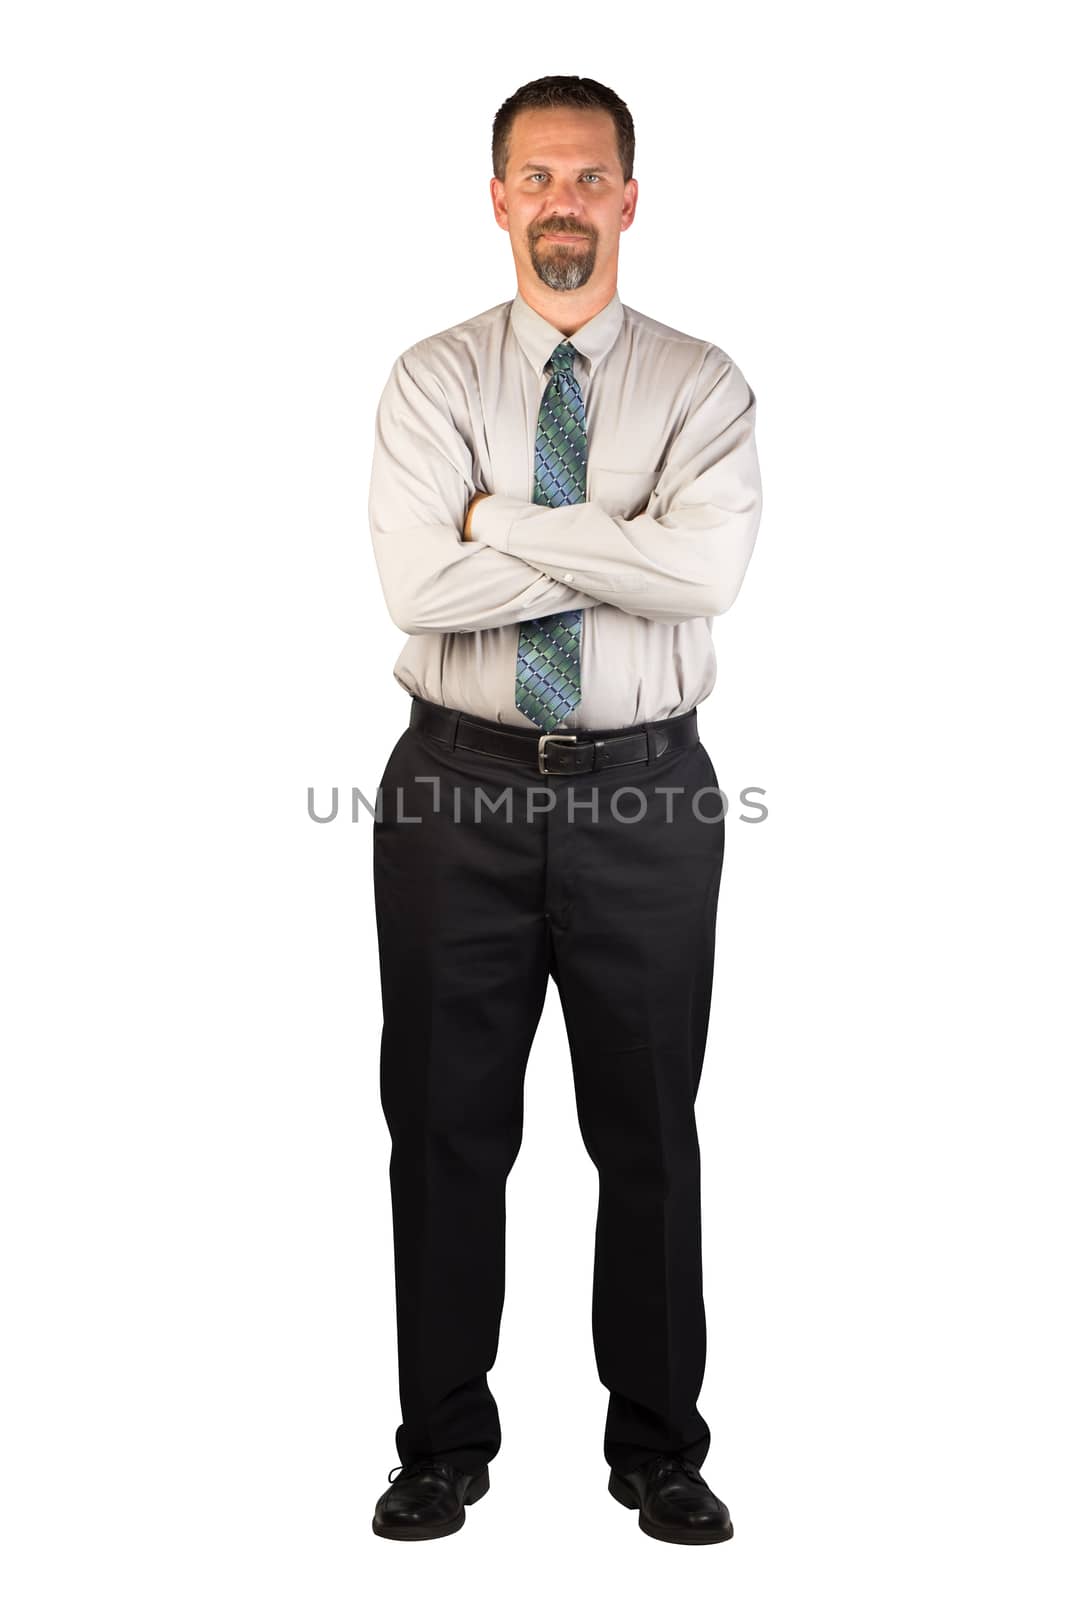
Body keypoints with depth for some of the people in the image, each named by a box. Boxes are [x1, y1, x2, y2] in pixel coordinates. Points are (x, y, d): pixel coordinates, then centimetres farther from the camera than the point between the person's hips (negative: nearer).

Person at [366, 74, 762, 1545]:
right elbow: (419, 585, -13)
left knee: (649, 1131, 9)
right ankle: (445, 1447, 27)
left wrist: (505, 520, -13)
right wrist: (621, 554, -13)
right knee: (446, 1125, 9)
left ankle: (660, 1448, 28)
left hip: (646, 792, 0)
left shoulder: (700, 384, 3)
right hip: (458, 788, 1)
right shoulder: (431, 379, 3)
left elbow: (708, 568, -16)